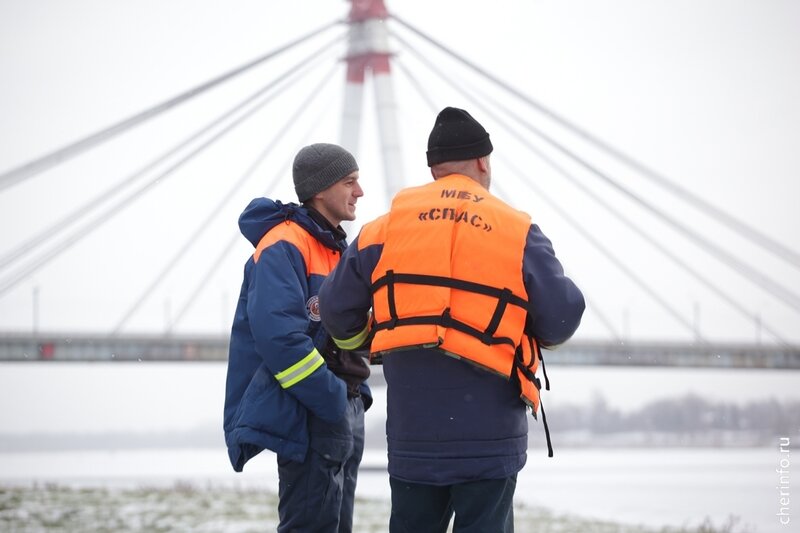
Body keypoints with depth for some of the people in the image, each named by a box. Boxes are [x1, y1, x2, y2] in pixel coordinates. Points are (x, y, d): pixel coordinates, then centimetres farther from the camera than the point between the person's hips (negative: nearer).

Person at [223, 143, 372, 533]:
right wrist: (333, 399, -22)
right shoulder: (284, 246, -14)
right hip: (306, 417, -10)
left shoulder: (337, 248, 17)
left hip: (343, 413, 10)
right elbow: (277, 335, -25)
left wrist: (355, 395, 11)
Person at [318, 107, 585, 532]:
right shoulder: (517, 232, -3)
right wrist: (522, 336, 18)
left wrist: (356, 342, 30)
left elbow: (337, 306, 8)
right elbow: (563, 316, -4)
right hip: (488, 431, -3)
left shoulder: (386, 227, 4)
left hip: (412, 430, 3)